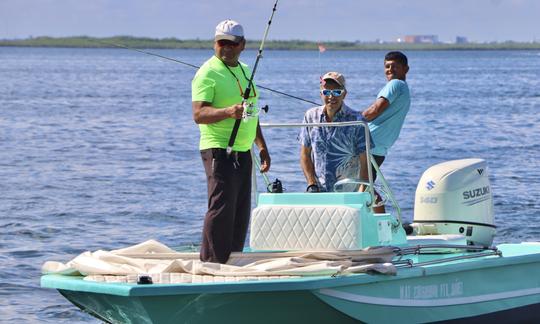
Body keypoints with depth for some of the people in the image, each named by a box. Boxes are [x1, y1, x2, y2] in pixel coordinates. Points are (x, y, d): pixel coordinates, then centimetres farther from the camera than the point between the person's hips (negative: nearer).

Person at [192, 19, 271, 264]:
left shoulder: (245, 71, 18)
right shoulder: (207, 73, -9)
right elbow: (198, 114, -19)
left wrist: (262, 146, 24)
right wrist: (228, 112, -34)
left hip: (243, 152, 8)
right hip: (219, 151, -8)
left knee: (241, 212, 8)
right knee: (221, 208, -14)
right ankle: (211, 263, -9)